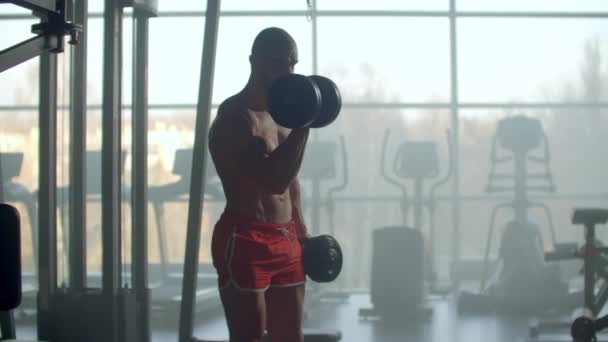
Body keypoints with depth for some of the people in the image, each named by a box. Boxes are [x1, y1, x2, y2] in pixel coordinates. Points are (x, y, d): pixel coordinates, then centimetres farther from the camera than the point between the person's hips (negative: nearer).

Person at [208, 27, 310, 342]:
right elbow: (273, 178, -25)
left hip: (286, 241, 8)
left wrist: (302, 234, 18)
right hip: (243, 242, -8)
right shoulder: (234, 116, -13)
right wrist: (303, 123, -23)